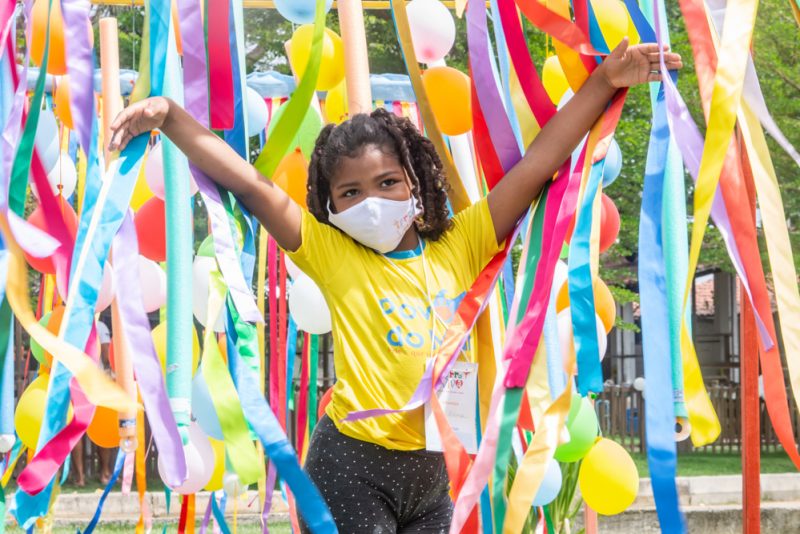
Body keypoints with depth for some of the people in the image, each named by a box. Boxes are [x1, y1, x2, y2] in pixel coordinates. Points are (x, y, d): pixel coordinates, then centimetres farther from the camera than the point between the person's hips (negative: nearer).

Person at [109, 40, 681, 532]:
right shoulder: (332, 255, -2)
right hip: (353, 465, -4)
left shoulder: (457, 249, 5)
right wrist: (170, 116, -18)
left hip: (432, 470, 4)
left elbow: (537, 165, 4)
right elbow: (249, 184, -10)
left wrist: (604, 82, 3)